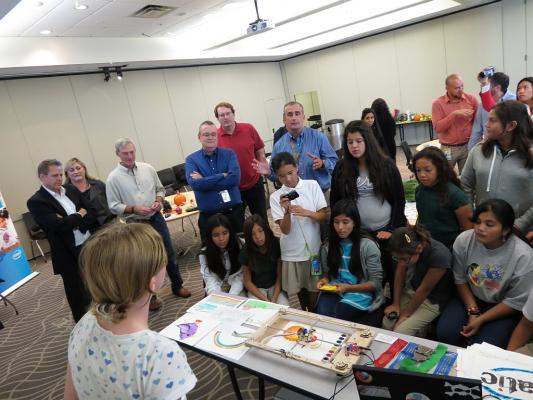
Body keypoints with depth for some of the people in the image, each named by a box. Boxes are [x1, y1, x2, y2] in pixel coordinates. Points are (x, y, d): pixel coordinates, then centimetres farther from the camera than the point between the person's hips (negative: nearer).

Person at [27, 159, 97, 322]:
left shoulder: (72, 190, 8)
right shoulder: (36, 202, -11)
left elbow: (92, 214, 4)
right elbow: (60, 225, -23)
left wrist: (74, 222, -13)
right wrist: (79, 215, -7)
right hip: (69, 256, -5)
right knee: (78, 297, 10)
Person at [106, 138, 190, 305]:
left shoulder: (148, 169, 2)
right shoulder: (113, 178, -8)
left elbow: (160, 189, 12)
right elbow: (113, 206, -7)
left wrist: (158, 201, -8)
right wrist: (133, 208, -21)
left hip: (156, 219, 3)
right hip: (136, 225, -3)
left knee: (169, 253, 12)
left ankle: (177, 286, 32)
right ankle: (149, 295, 25)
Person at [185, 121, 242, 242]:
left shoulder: (229, 154, 2)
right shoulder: (191, 159, 1)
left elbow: (235, 178, -16)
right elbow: (194, 184, -17)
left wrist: (205, 181, -14)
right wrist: (223, 176, -16)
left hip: (233, 211, 1)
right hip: (208, 215, 0)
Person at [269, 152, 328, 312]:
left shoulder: (312, 185, -2)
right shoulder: (275, 196, -4)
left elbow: (324, 216, -4)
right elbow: (285, 230, -9)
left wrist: (306, 212, -22)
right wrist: (287, 211, -27)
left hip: (314, 249, 0)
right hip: (292, 252, 1)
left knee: (314, 291, 7)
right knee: (300, 290, 15)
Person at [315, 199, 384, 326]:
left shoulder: (368, 246, -6)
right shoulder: (329, 245, 9)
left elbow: (375, 282, -5)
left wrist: (348, 288, -17)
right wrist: (325, 280, -3)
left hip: (359, 294, -3)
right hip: (334, 292, 4)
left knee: (331, 320, -29)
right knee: (321, 315, -29)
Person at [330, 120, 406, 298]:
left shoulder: (386, 165, -4)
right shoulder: (341, 168, 0)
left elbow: (399, 200, -1)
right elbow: (334, 201, 5)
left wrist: (393, 229, -6)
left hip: (385, 230, -1)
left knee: (392, 271, 9)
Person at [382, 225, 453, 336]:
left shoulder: (439, 255, -33)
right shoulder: (406, 247, -17)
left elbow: (425, 289, -24)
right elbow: (400, 274, -5)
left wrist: (405, 314, -14)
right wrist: (396, 304, -5)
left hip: (432, 300, -5)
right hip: (411, 289, 5)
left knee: (400, 333, -17)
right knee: (386, 324, -9)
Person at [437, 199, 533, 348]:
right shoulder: (463, 240, -16)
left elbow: (516, 302, -15)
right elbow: (460, 279, -4)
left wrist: (481, 320, -17)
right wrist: (473, 312, -11)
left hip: (503, 309, -2)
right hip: (469, 297, 3)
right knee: (446, 333, -19)